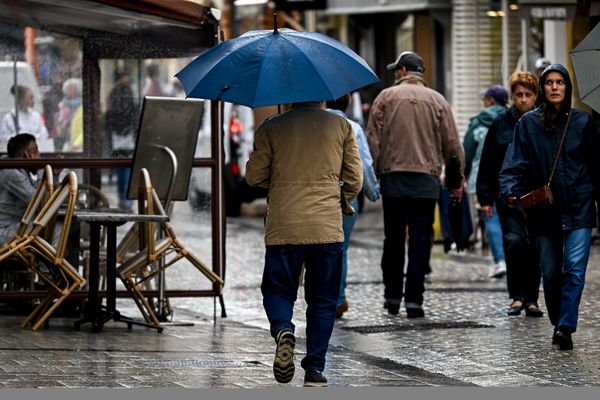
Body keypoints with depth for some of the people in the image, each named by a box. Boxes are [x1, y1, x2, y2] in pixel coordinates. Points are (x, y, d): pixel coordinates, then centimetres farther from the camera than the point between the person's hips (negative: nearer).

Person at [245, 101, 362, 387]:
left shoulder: (271, 128, 1)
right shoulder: (341, 127, 3)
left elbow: (254, 176, 4)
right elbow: (354, 180, 4)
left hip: (283, 227, -1)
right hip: (327, 229, 1)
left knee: (278, 290, 12)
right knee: (323, 300, 10)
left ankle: (283, 330, -19)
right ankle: (314, 368, 4)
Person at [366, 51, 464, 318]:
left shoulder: (386, 97, 1)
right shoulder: (437, 101, 4)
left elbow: (373, 138, -3)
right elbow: (452, 143, 4)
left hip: (392, 177, 0)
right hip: (426, 180, 0)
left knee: (393, 239, 11)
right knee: (420, 239, 1)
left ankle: (392, 296, 18)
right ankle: (414, 300, -5)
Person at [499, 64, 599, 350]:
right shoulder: (528, 124, 3)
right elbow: (515, 163, -2)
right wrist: (511, 191, -19)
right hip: (544, 210, 1)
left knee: (574, 269, -13)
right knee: (551, 273, 8)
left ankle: (565, 327, -15)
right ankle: (557, 323, 26)